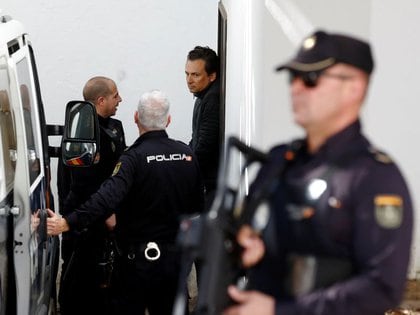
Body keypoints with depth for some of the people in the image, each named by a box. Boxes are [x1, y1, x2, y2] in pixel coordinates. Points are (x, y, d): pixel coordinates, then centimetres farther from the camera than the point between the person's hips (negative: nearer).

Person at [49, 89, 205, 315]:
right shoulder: (186, 153, 1)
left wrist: (67, 223, -35)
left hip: (141, 257, -5)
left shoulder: (134, 157, -17)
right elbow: (197, 205, 10)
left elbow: (108, 197, -31)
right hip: (177, 256, 5)